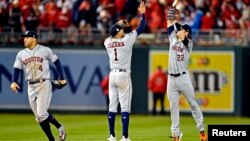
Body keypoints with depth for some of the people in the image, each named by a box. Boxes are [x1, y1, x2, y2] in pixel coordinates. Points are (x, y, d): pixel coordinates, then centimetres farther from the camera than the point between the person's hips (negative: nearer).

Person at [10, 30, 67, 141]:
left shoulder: (45, 50, -2)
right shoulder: (21, 54, 8)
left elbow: (56, 62, 6)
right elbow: (17, 69, 6)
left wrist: (61, 78, 3)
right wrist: (14, 82, -12)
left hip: (44, 85, -5)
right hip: (31, 86, 5)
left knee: (41, 114, -17)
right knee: (39, 117, 4)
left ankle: (59, 127, 7)